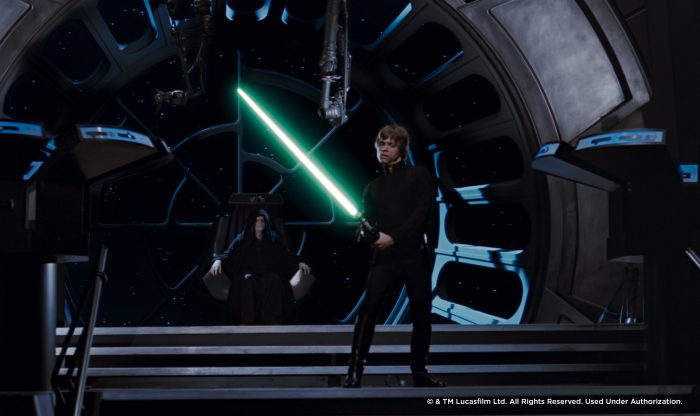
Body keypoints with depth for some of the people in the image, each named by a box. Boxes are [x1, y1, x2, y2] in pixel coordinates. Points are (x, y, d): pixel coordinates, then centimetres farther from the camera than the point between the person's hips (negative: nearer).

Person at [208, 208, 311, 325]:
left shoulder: (273, 240, 17)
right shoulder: (242, 240, 13)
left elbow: (286, 255, 10)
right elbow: (228, 253, 1)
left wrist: (299, 263, -10)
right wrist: (218, 260, -21)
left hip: (268, 275, 1)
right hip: (249, 275, -1)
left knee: (274, 279, -34)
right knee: (248, 279, -36)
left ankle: (273, 319, -44)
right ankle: (246, 321, -45)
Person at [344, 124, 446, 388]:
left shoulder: (419, 176, 7)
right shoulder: (373, 187, 19)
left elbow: (422, 213, -6)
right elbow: (367, 223, 14)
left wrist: (394, 237, -15)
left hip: (414, 254, -1)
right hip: (384, 256, 2)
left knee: (421, 311, 1)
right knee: (368, 308, -15)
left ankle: (419, 372, 13)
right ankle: (355, 372, -18)